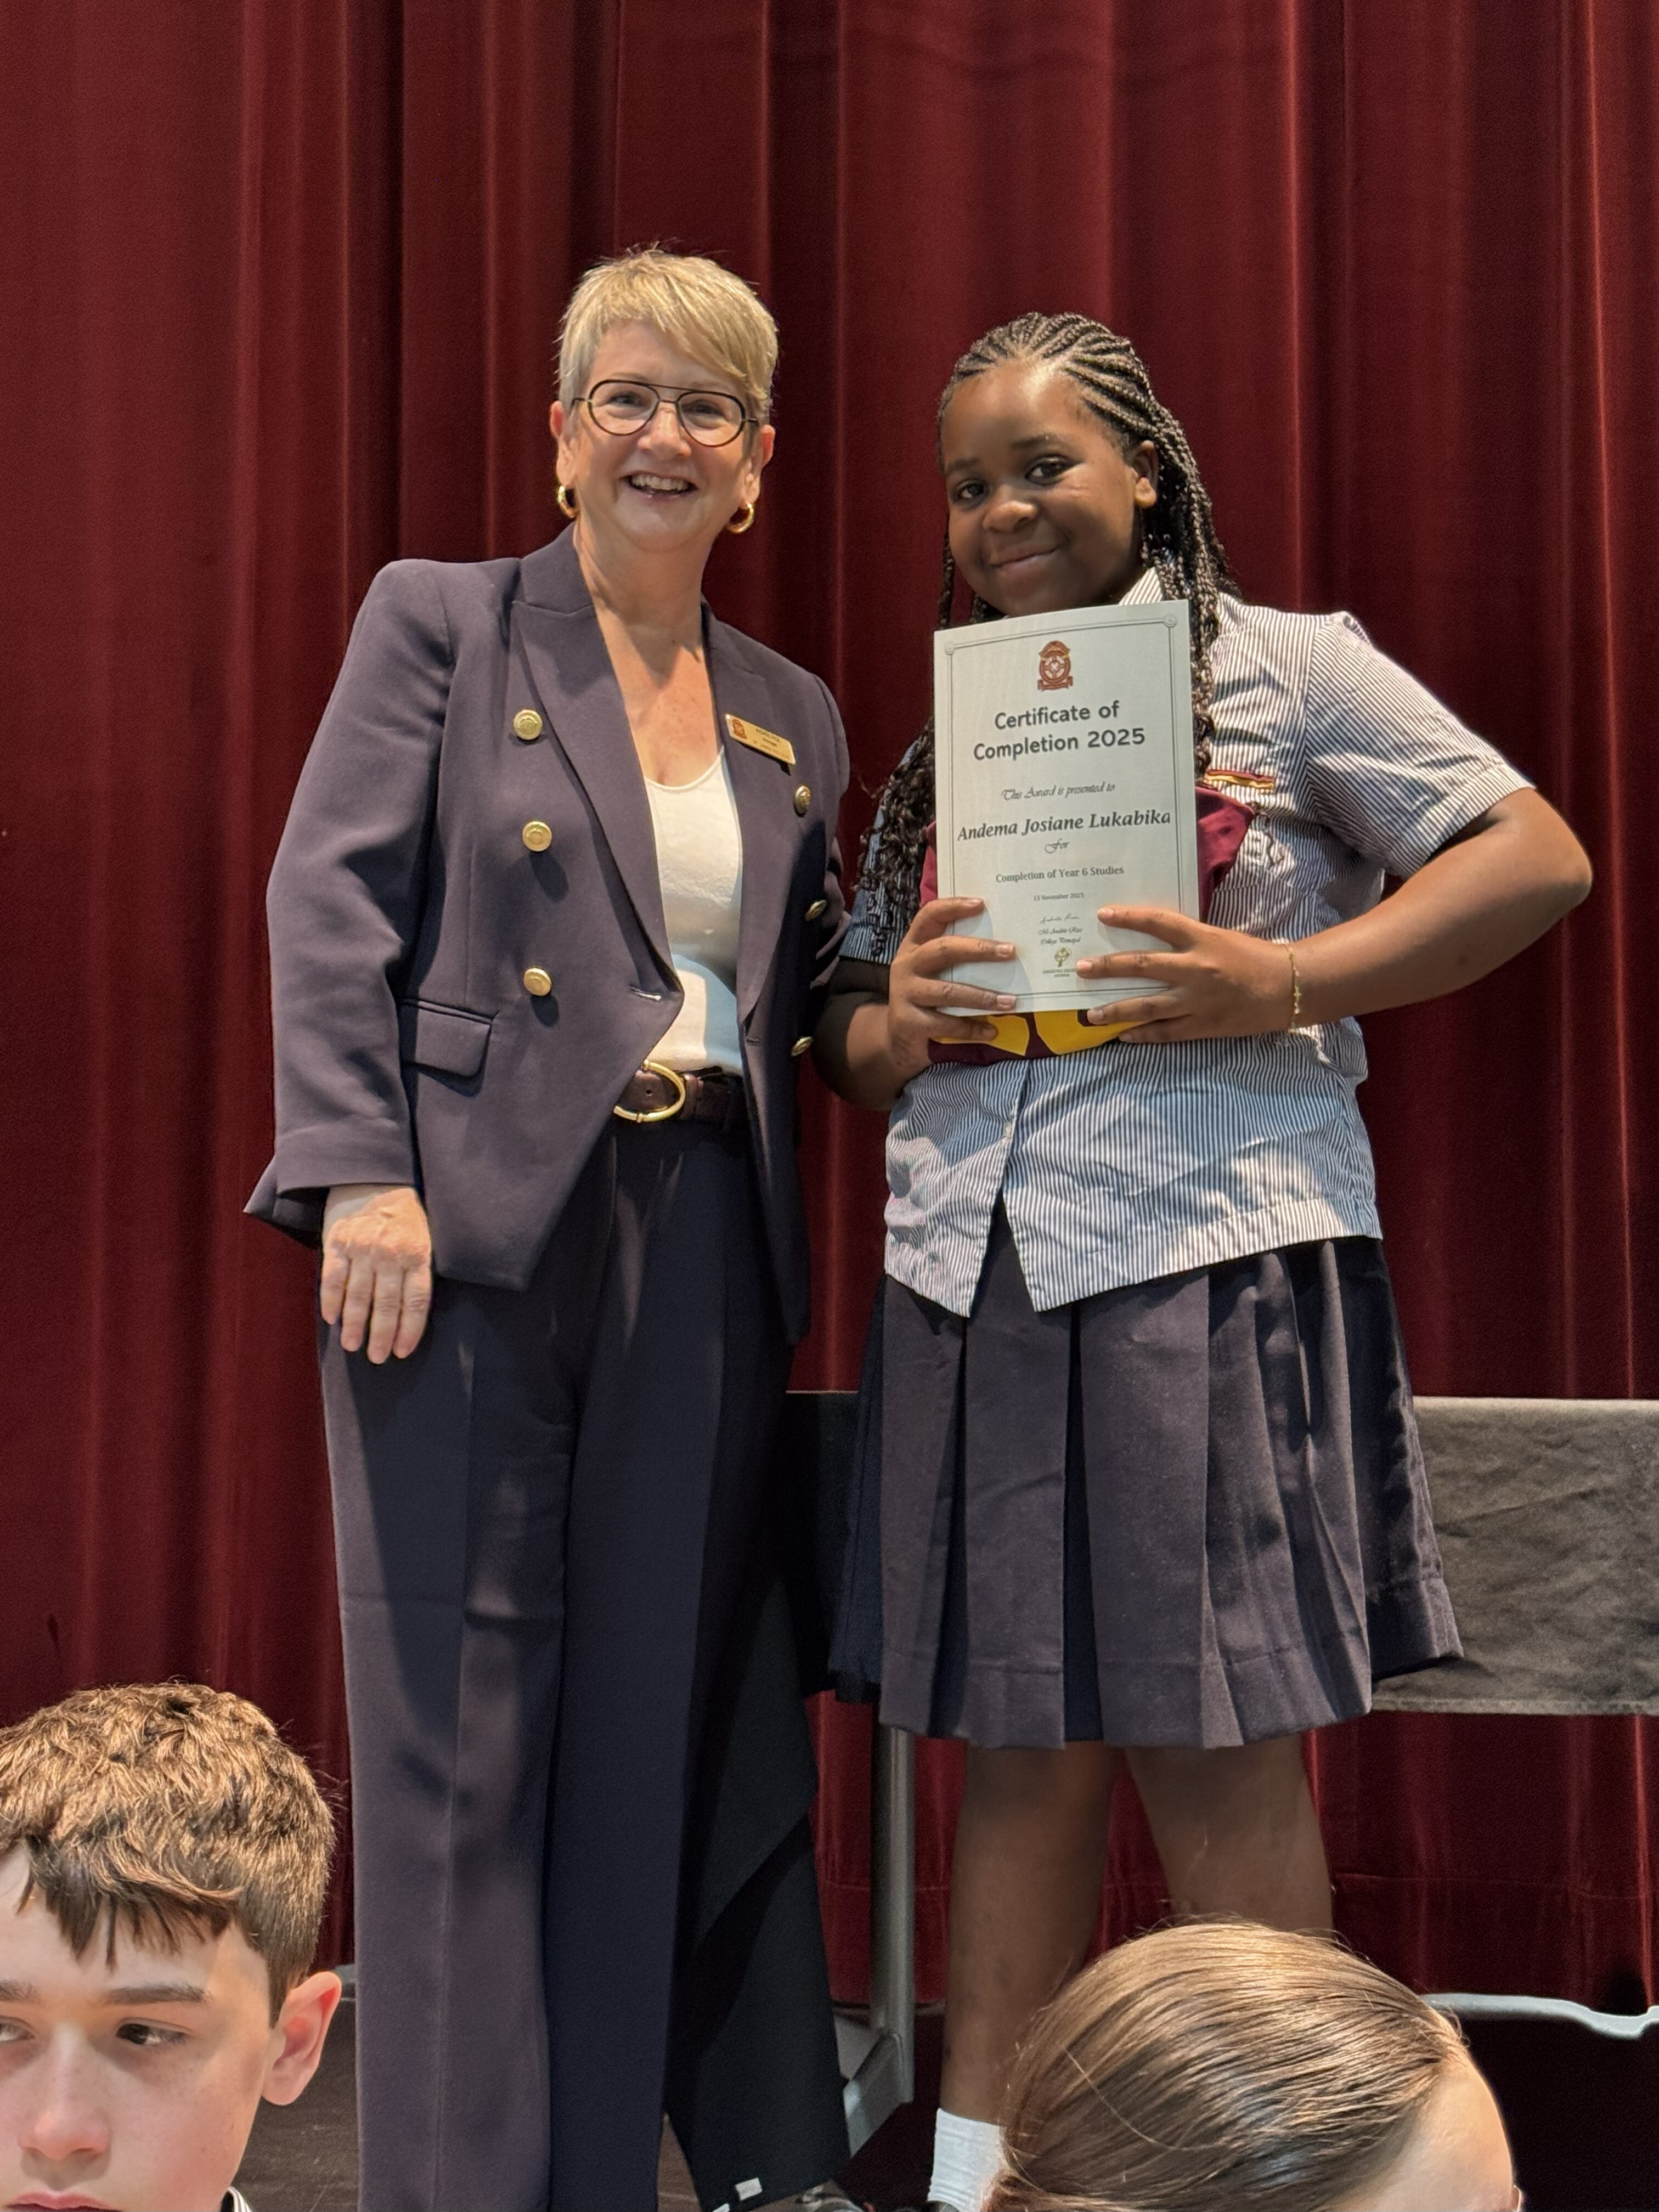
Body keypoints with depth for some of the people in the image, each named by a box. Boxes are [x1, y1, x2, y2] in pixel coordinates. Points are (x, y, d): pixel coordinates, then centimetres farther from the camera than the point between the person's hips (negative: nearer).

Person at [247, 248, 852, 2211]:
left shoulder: (793, 718, 17)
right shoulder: (439, 623, 5)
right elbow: (332, 904, -3)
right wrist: (362, 1174, -13)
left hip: (700, 1249, 4)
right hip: (474, 1227, -4)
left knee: (674, 1714, 6)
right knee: (462, 1720, -1)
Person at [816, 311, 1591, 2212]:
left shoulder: (1286, 670, 2)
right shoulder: (941, 753, 17)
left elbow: (1536, 857, -5)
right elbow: (848, 1030, 21)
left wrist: (1286, 986, -16)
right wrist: (896, 1028, -4)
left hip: (1206, 1255, -5)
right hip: (973, 1276, 5)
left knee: (1215, 1755, -2)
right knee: (1019, 1753, 9)